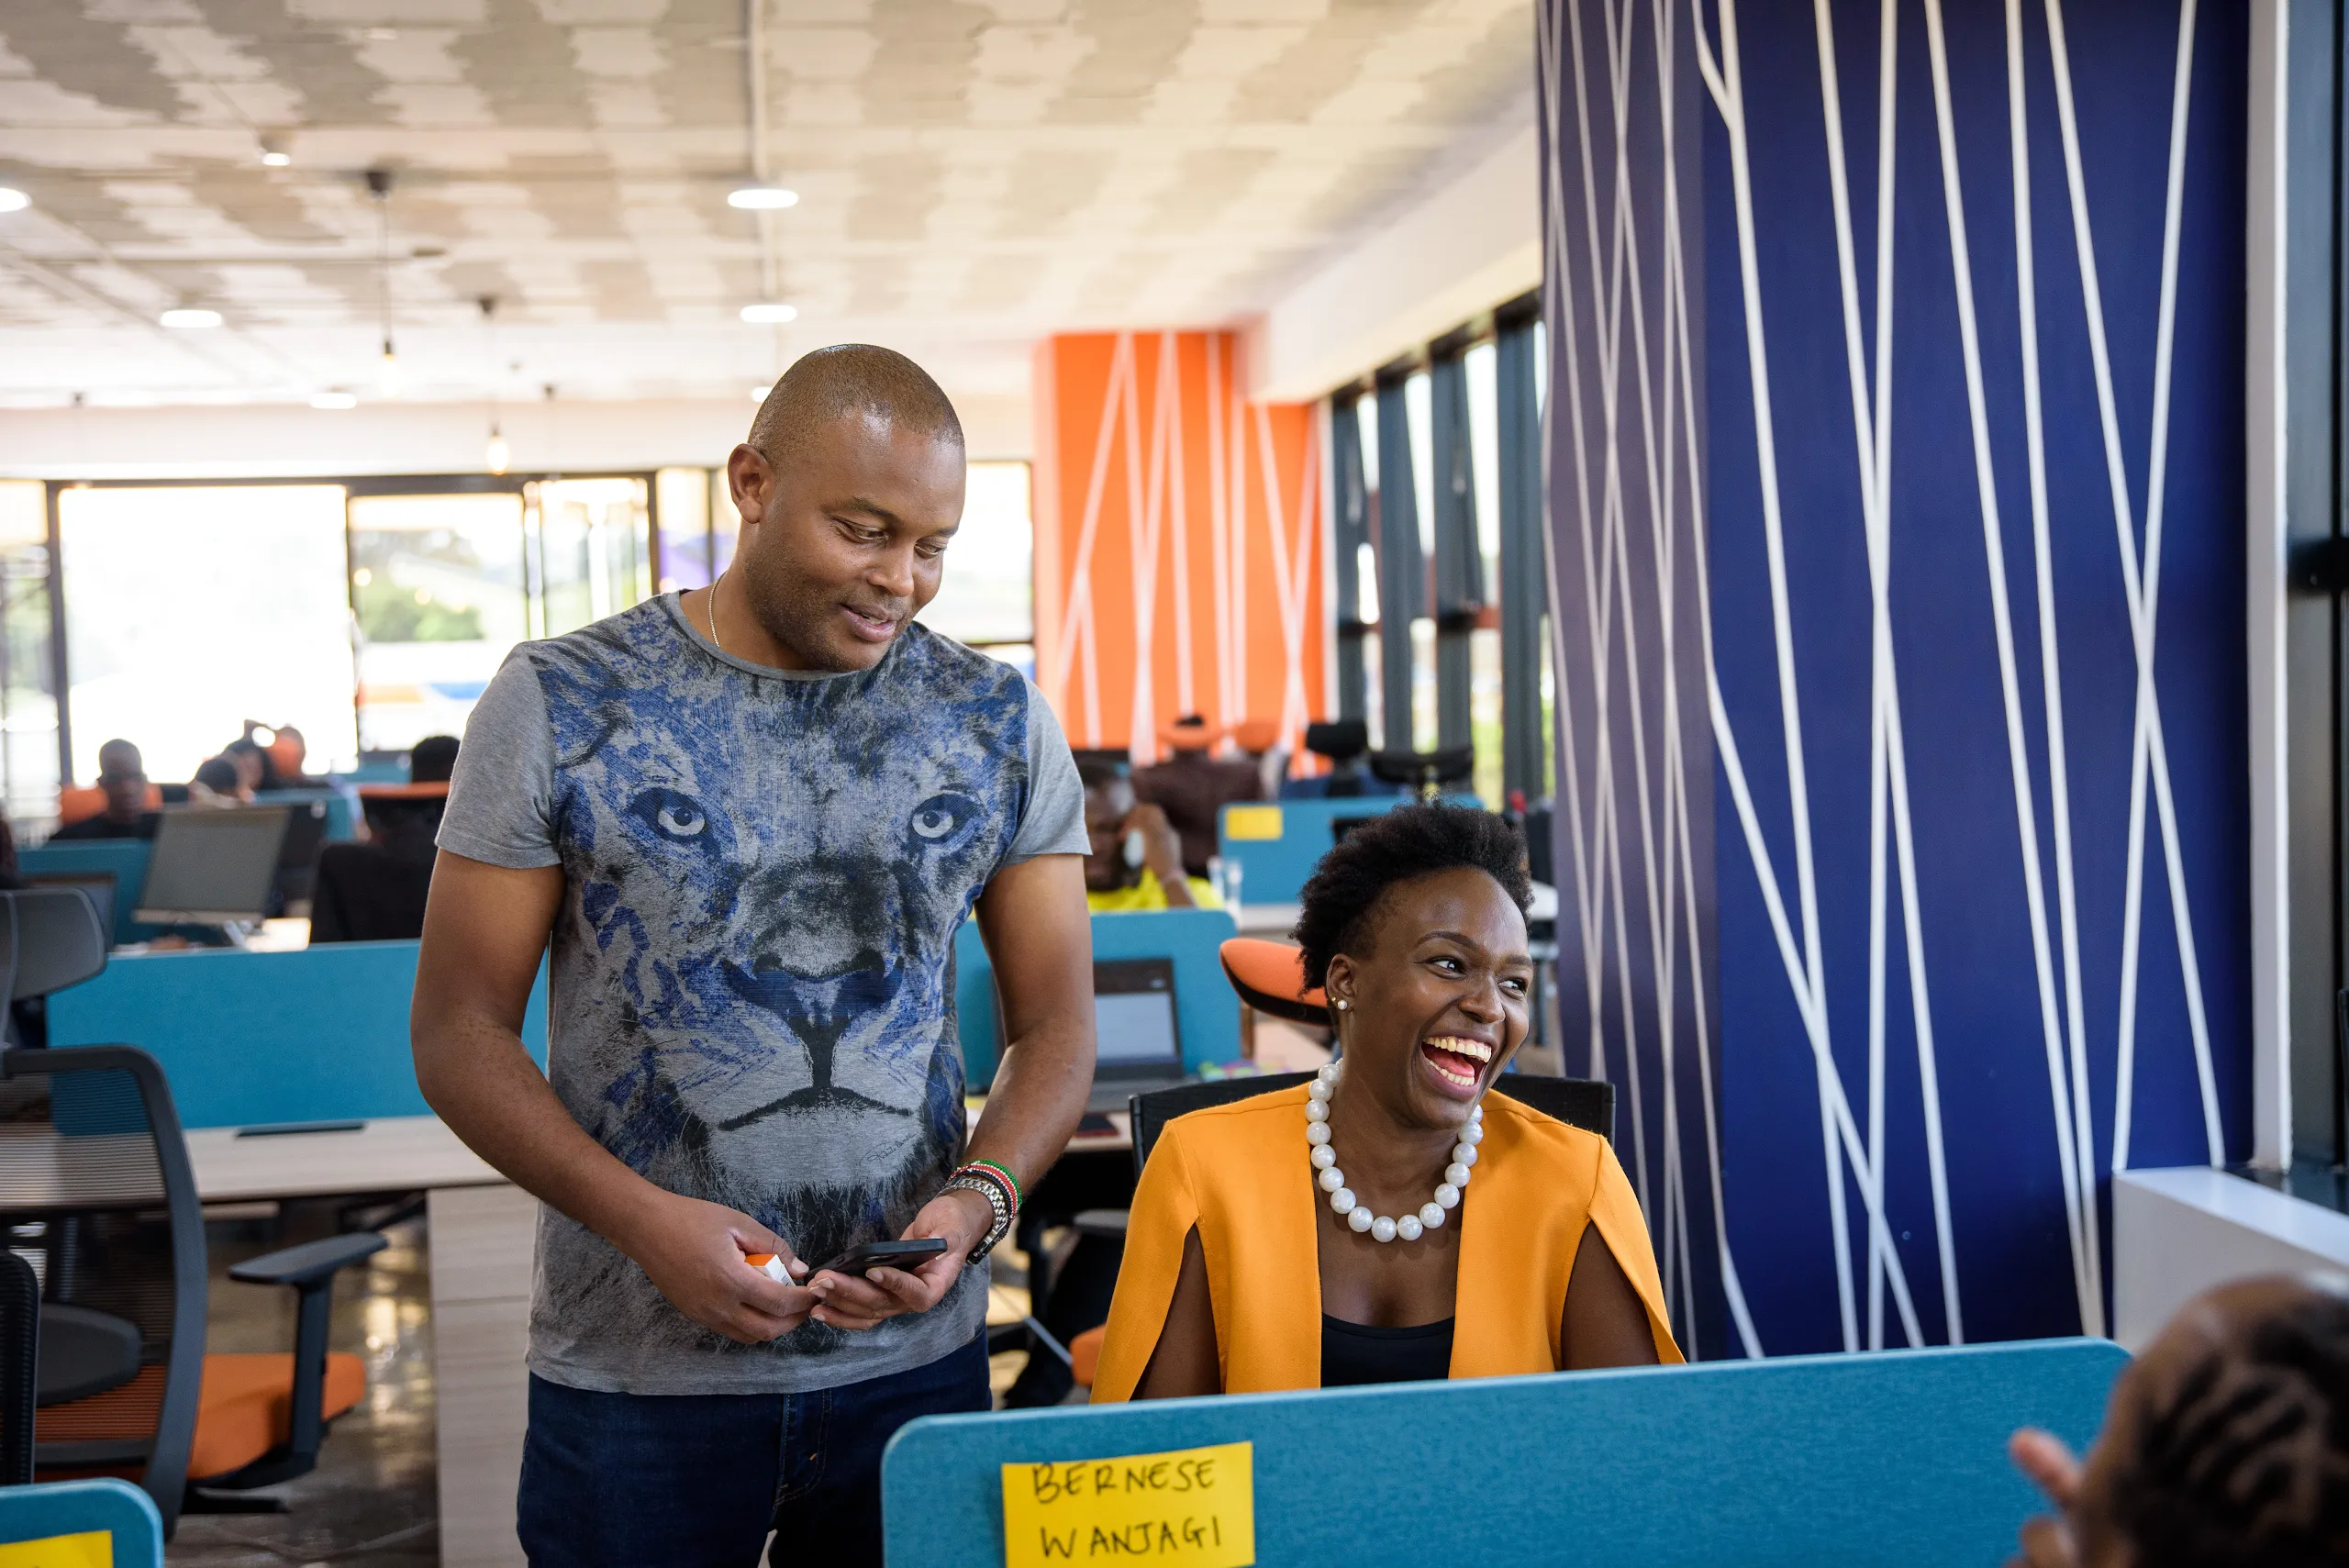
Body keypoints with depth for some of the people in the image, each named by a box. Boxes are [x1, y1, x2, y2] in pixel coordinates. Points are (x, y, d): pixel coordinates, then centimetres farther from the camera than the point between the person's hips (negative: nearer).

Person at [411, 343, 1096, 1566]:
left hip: (916, 1361, 2)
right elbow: (460, 1032, -4)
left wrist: (978, 1197, -15)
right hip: (633, 1375, -2)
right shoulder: (559, 705, -5)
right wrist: (646, 1220, -18)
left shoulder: (1000, 724, 2)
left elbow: (1055, 1022, 5)